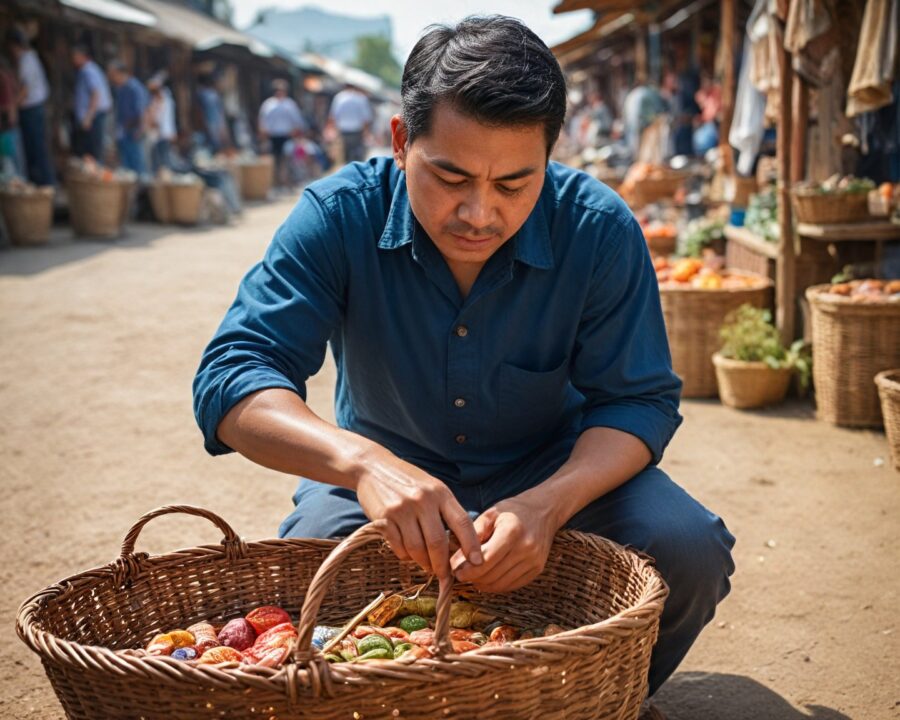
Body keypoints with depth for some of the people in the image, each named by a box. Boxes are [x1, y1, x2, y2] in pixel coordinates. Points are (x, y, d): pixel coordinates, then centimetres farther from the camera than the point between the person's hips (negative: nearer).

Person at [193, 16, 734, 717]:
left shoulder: (600, 230, -21)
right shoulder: (340, 216, -22)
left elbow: (639, 401, -16)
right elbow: (231, 378, -28)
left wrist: (548, 504, -38)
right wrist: (361, 460, -50)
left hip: (558, 471, 1)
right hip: (383, 468, 0)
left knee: (688, 550, -25)